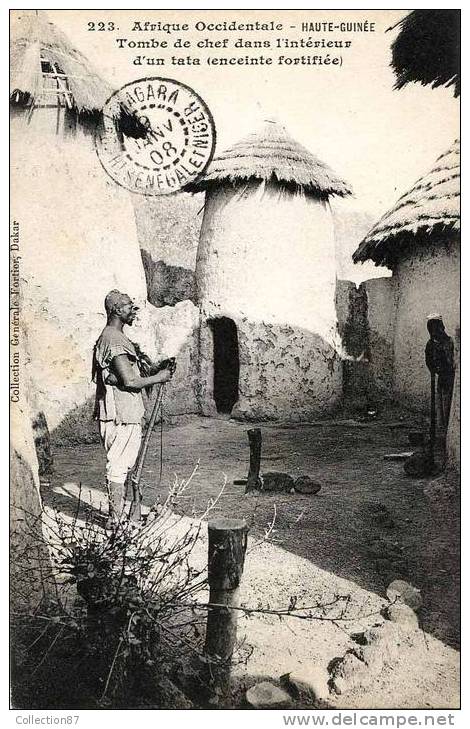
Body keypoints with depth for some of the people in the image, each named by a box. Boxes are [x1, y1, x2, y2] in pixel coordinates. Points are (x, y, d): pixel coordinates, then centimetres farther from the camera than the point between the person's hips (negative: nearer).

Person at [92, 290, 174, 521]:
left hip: (125, 413, 11)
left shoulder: (110, 336, 16)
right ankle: (116, 520, 6)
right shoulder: (115, 340, -17)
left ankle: (117, 516, 26)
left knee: (121, 466, 16)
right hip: (121, 415, -11)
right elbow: (129, 381, -22)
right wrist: (159, 377, -9)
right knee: (118, 467, -3)